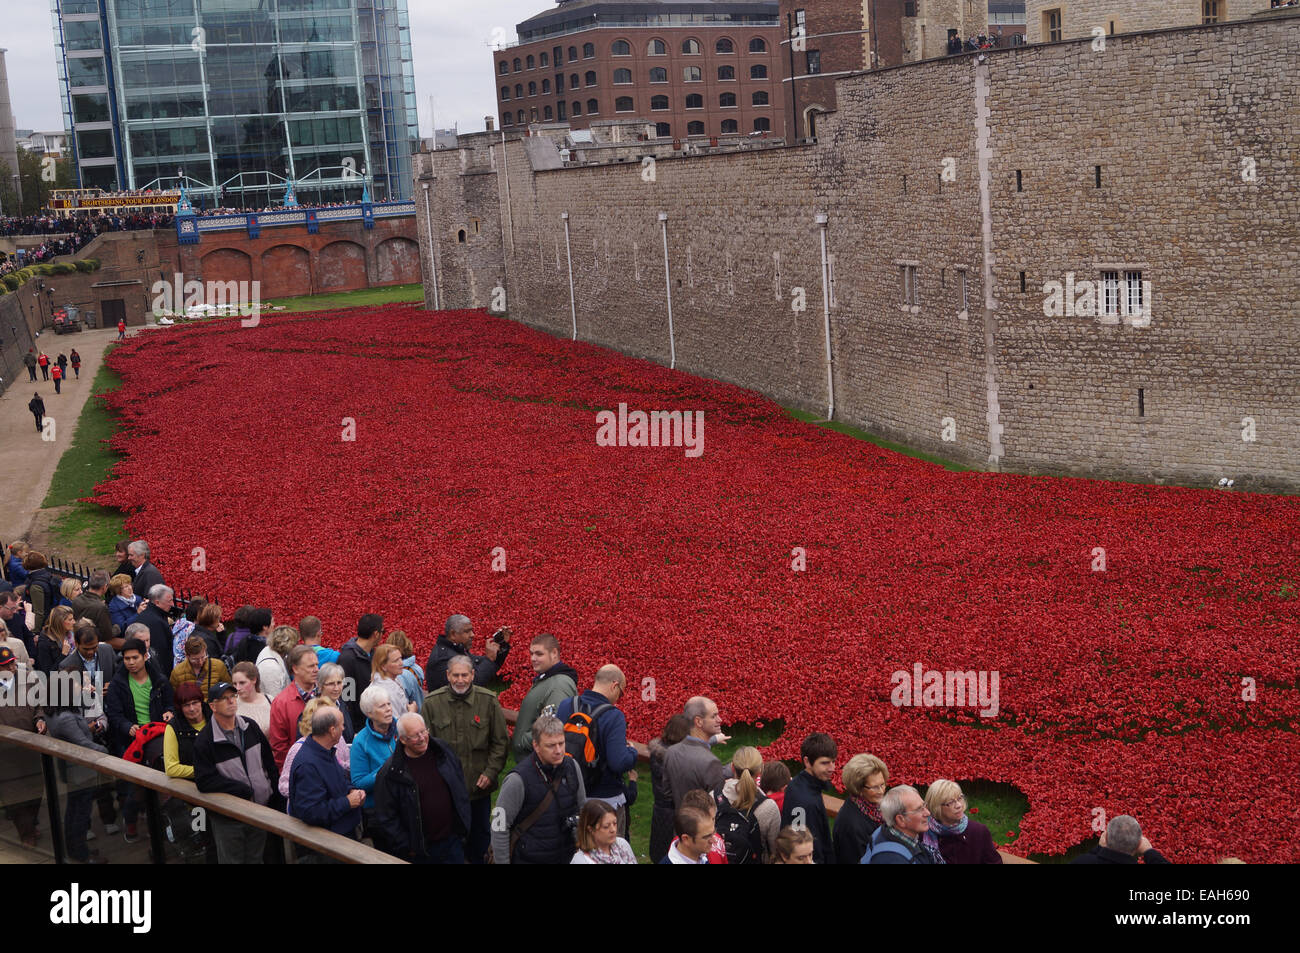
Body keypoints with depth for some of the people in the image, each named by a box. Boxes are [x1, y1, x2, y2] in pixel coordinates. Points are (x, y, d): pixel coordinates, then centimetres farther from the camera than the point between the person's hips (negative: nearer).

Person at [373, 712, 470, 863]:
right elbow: (385, 818, -10)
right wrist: (407, 847, -9)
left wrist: (464, 827, 10)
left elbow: (461, 792, 11)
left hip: (452, 841, 3)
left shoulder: (444, 751, 0)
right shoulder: (390, 773, -14)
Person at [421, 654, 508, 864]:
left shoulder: (489, 701, -6)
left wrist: (491, 772, -7)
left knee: (480, 833, 15)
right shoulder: (432, 703, -5)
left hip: (479, 785, 1)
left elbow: (501, 741, 1)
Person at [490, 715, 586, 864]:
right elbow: (499, 827, -14)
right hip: (529, 859, -5)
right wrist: (502, 862, -12)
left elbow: (582, 808, 12)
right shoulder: (519, 779, -20)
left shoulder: (572, 767, -3)